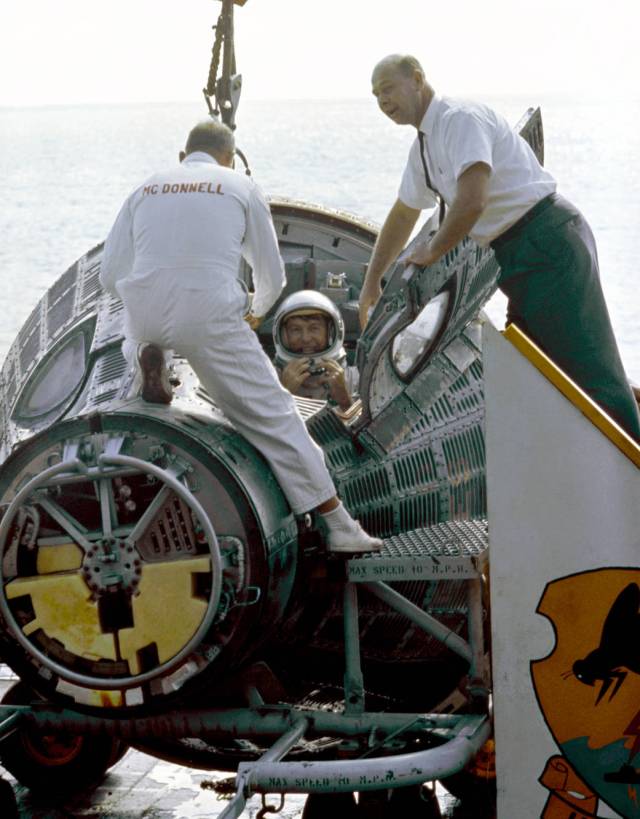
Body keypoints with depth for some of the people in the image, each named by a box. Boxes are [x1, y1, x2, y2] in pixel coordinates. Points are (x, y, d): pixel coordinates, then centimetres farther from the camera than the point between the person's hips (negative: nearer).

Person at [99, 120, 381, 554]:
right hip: (212, 319, -2)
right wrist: (257, 310, 42)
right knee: (273, 413, 4)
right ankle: (340, 525, 1)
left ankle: (151, 361, 11)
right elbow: (273, 276, 19)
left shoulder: (146, 188, 19)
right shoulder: (242, 187, 13)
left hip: (145, 316, 2)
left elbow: (110, 276, 19)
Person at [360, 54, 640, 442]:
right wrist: (372, 283, 33)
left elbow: (471, 202, -25)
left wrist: (432, 252, -10)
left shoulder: (461, 119, -14)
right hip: (518, 261, 10)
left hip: (547, 243, -10)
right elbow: (403, 214, 31)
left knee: (590, 374, -14)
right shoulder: (423, 147, 17)